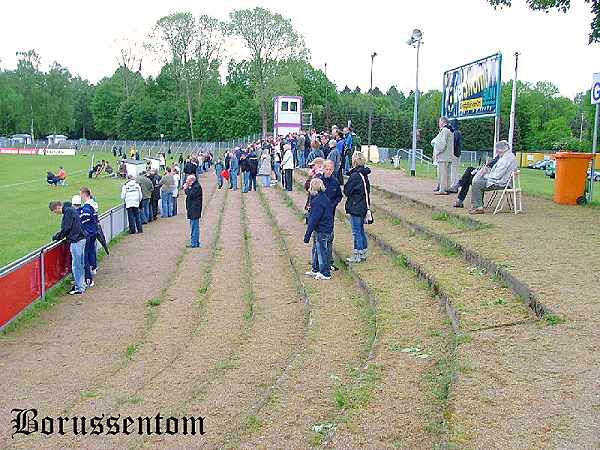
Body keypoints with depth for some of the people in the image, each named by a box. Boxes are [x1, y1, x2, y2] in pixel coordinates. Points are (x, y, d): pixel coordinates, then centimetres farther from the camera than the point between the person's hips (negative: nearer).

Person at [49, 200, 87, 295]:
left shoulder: (68, 212, -13)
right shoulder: (70, 209, 16)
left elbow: (65, 229, -15)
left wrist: (55, 237, -1)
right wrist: (58, 236, 17)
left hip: (76, 241, -10)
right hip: (81, 239, 10)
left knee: (76, 265, -4)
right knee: (80, 264, 15)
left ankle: (79, 288, 0)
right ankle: (81, 285, 23)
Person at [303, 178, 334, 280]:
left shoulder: (318, 201, -23)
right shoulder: (323, 197, 8)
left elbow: (314, 219, -23)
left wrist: (308, 234, -20)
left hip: (322, 231, -10)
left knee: (322, 252, 1)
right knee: (317, 250, 20)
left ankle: (325, 273, 11)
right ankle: (316, 270, 33)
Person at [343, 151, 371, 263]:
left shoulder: (355, 175, -20)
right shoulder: (364, 174, 7)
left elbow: (346, 191, -14)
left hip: (355, 208, -9)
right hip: (363, 207, 9)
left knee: (356, 232, -1)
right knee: (361, 230, 17)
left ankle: (357, 255, 5)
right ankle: (363, 253, 24)